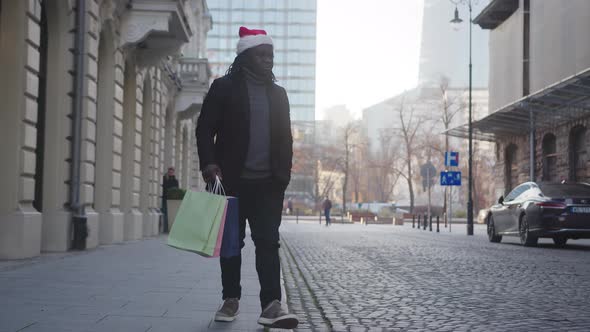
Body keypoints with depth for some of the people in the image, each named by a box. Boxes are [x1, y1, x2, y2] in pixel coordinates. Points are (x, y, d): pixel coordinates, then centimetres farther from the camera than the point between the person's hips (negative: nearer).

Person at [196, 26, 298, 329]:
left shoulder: (278, 93, 13)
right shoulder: (224, 87, 2)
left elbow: (285, 137, 15)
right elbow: (205, 128, -3)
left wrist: (284, 175, 6)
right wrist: (209, 163, -16)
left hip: (268, 182, 2)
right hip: (232, 179, -2)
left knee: (268, 242, -6)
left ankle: (271, 304, -11)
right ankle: (231, 299, 18)